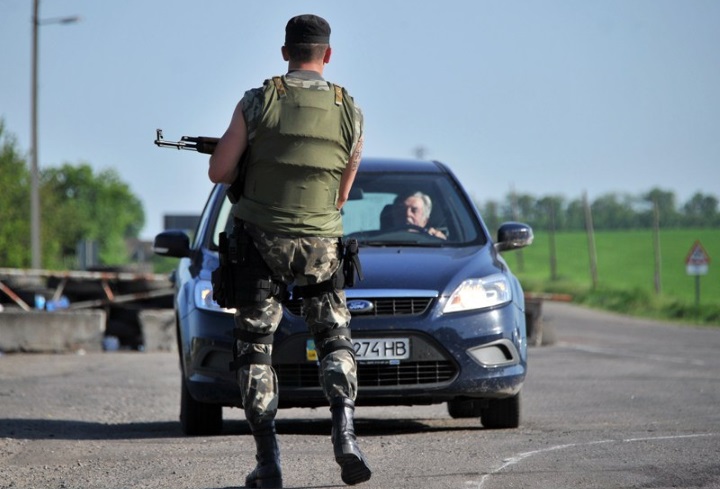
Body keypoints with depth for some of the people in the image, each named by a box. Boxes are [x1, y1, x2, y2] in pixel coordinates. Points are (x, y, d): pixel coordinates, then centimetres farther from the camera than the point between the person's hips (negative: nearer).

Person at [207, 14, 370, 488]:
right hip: (320, 245, 1)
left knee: (255, 349, 8)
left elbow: (219, 171, -4)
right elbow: (342, 195, 8)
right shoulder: (350, 112, -1)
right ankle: (344, 430, -9)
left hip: (261, 242, -1)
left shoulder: (257, 102, -7)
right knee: (336, 340, 14)